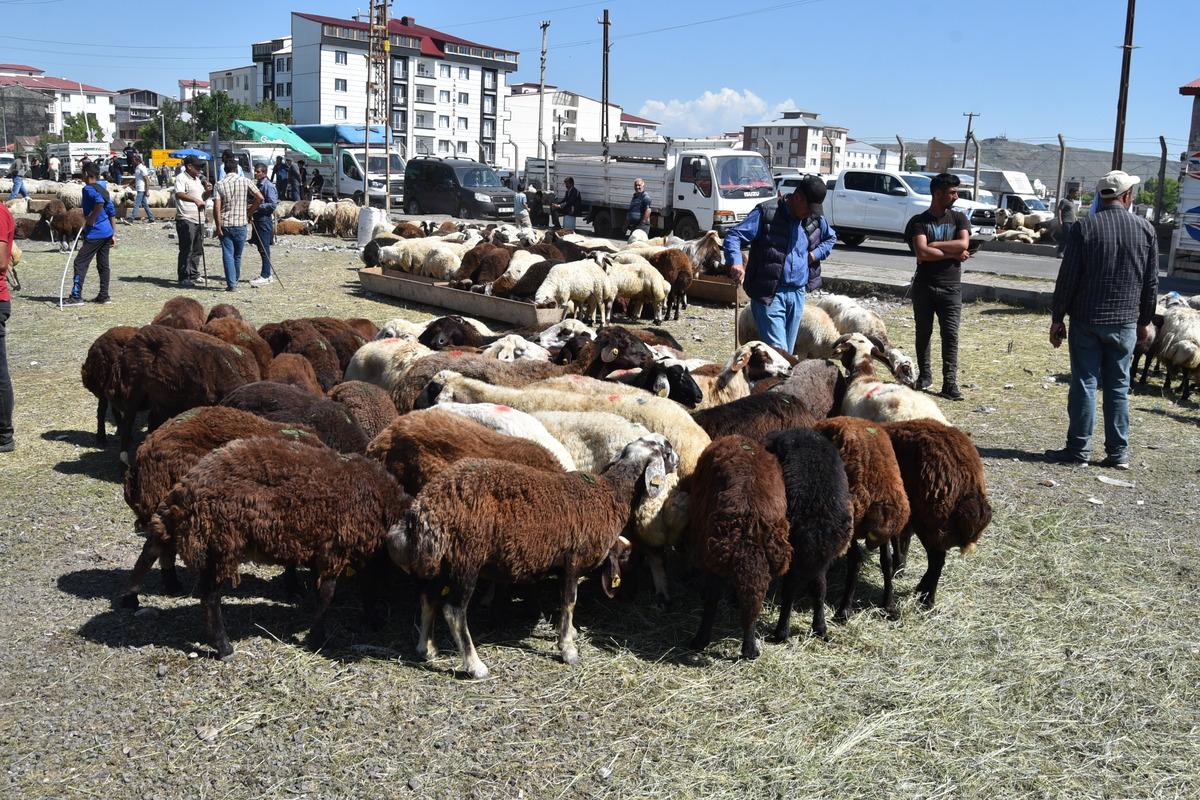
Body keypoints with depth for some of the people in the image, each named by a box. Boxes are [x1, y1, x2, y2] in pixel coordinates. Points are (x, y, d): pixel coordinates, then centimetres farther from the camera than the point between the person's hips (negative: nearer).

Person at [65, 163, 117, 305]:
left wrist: (91, 218, -20)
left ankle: (76, 296, -7)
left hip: (95, 233, -8)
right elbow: (112, 212, 17)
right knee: (103, 264, 12)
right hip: (107, 232, 8)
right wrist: (113, 234, 19)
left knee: (80, 263, -5)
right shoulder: (102, 189, 16)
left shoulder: (88, 189, -10)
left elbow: (99, 202, -31)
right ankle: (103, 296, 14)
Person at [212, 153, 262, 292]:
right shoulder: (245, 181, -2)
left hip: (225, 224, -1)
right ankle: (235, 281, 26)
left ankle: (231, 284, -5)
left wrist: (218, 227, -6)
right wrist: (250, 211, 9)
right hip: (240, 223, 1)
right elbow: (260, 197, -5)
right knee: (237, 256, 14)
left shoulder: (220, 185, -2)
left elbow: (216, 207, -9)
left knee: (228, 255, 1)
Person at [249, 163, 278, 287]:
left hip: (265, 220, -9)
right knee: (261, 248, 12)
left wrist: (257, 207, -18)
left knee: (264, 249, -8)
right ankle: (268, 274, 19)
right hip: (257, 219, 9)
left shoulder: (268, 186, -12)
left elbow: (273, 204, -18)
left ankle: (265, 276, -7)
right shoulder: (257, 185, 15)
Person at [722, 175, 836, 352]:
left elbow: (831, 238, 30)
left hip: (798, 294, 6)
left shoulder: (816, 218, 10)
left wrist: (817, 254, 9)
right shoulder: (766, 213, -8)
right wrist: (735, 262, -31)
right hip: (769, 295, -6)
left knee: (788, 351, 13)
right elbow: (734, 235, -12)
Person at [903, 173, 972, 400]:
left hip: (950, 287, 0)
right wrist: (952, 253, -9)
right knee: (924, 332, 9)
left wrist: (933, 245, -10)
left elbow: (963, 244, -10)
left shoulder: (958, 218, 9)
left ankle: (950, 383, -7)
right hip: (924, 286, 0)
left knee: (950, 335, -6)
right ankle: (924, 375, 23)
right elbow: (922, 253, -14)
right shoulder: (919, 221, 1)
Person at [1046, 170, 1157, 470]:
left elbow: (1067, 278, -7)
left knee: (1084, 384, 2)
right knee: (1118, 387, 9)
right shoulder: (1145, 229, 2)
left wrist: (1057, 318, 0)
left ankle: (1078, 449, 5)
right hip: (1125, 323, 2)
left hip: (1086, 321, -2)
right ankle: (1118, 452, 12)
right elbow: (1151, 282, 6)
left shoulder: (1084, 228, -7)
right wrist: (1145, 321, 16)